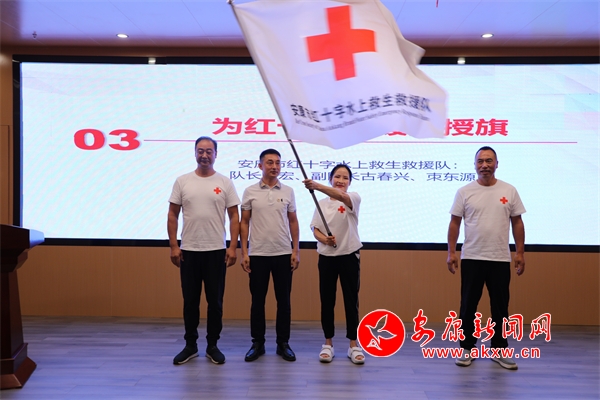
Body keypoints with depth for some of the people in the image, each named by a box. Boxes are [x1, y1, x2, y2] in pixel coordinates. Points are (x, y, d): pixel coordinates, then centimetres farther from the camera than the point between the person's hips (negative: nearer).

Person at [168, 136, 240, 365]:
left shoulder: (225, 183, -1)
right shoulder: (182, 181, 2)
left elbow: (234, 216, -1)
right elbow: (172, 215, 3)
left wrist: (233, 247, -9)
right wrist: (173, 246, -4)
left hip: (216, 251, -1)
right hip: (188, 251, 1)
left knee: (215, 301, 7)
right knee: (190, 301, 10)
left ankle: (212, 346, 21)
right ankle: (190, 346, 24)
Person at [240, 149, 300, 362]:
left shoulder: (288, 191, 4)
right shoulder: (250, 191, 0)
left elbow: (293, 222, 7)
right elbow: (244, 223, 0)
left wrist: (296, 251, 0)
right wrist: (244, 252, -6)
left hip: (283, 254, 1)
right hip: (258, 254, -1)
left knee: (283, 300, 6)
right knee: (257, 300, 6)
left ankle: (283, 343, 18)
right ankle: (258, 343, 18)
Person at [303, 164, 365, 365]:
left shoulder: (353, 198, -5)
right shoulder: (322, 203, 6)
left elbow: (340, 196, -29)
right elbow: (315, 229, 5)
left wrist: (317, 186, -45)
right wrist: (324, 238, -18)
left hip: (349, 256, -2)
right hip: (327, 257, 3)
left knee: (351, 301, 5)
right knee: (327, 301, 8)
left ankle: (353, 345, 17)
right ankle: (328, 343, 20)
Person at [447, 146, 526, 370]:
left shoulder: (509, 191, 2)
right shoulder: (465, 192, -2)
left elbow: (517, 222, 5)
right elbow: (454, 223, 0)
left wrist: (520, 252, 0)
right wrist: (451, 252, -6)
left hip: (500, 259, 1)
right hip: (471, 258, -1)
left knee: (500, 307, 10)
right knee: (468, 305, 7)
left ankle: (499, 350, 23)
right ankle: (467, 348, 19)